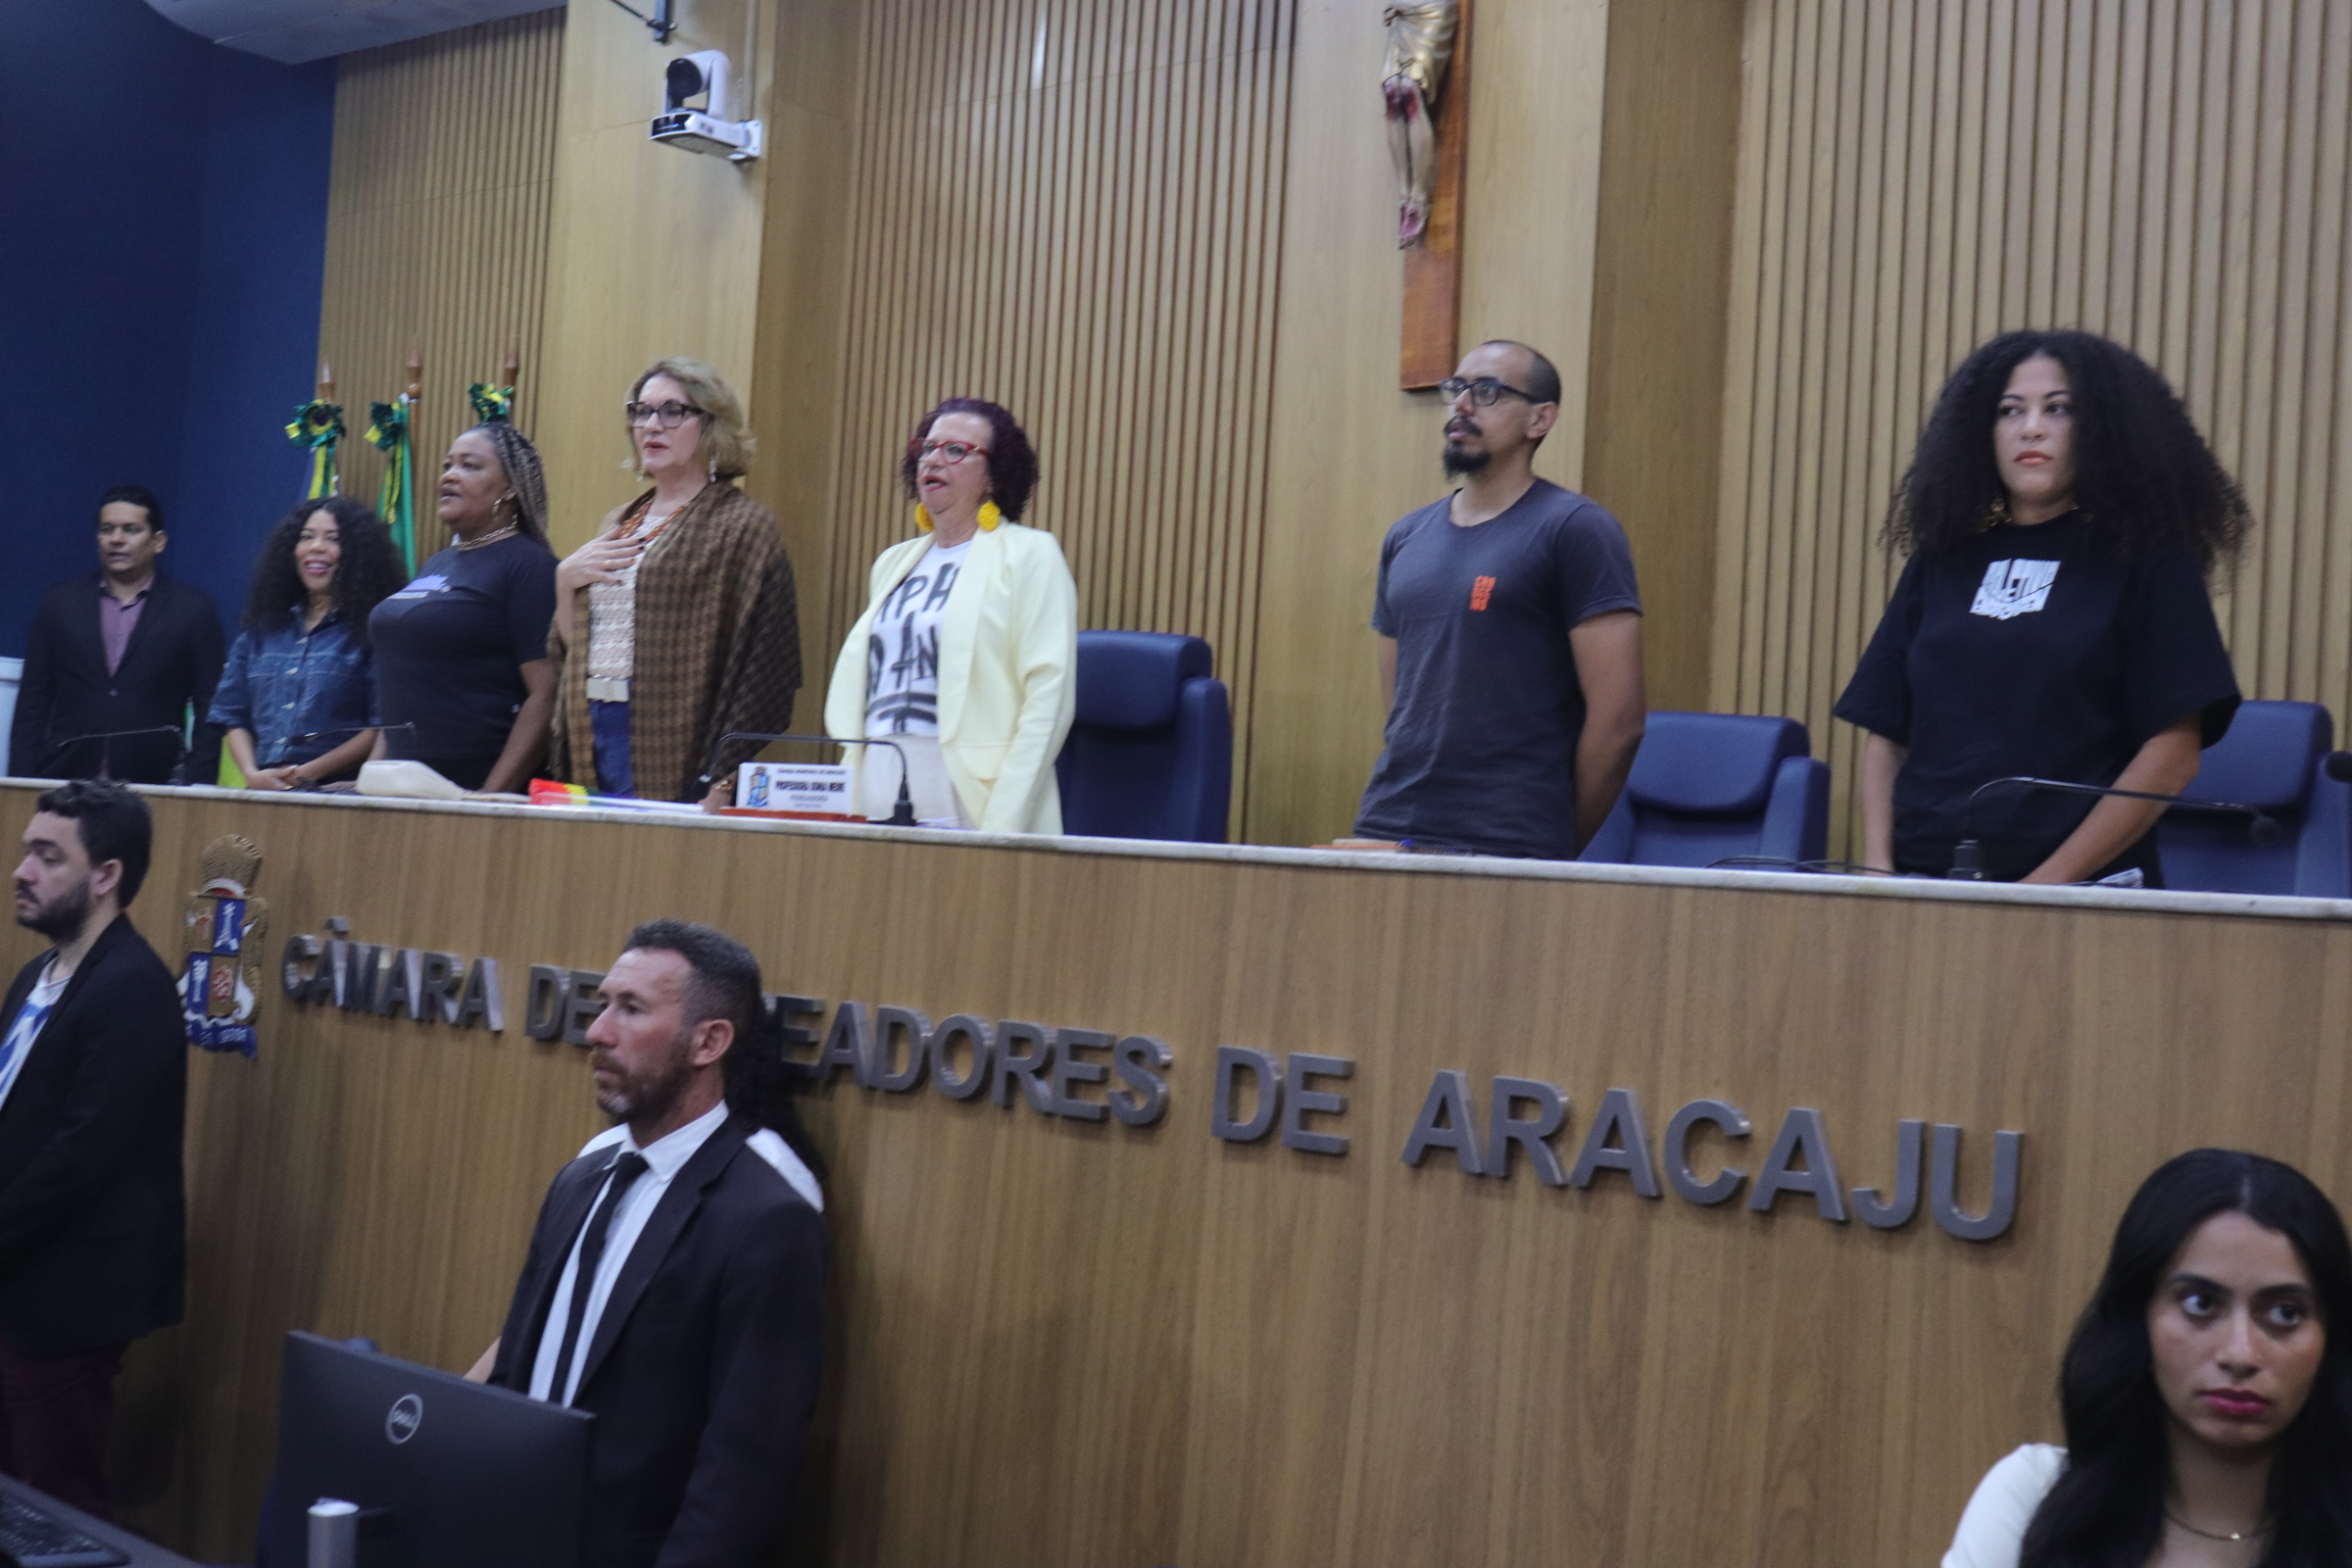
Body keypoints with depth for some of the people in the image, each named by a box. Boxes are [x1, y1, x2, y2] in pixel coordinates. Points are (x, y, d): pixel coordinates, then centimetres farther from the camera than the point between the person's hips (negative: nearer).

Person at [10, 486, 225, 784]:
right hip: (65, 779, 2)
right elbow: (32, 705, 11)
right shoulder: (60, 602, 11)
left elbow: (210, 712, 3)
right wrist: (21, 786, 3)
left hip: (154, 784, -2)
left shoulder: (193, 608, 4)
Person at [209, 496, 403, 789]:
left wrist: (311, 771, -10)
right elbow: (232, 716, 18)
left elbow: (383, 727, -4)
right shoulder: (263, 630, 20)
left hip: (337, 791, -4)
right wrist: (252, 774, 0)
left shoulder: (371, 628, 4)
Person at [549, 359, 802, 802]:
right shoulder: (619, 524, 18)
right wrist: (565, 579, 1)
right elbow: (567, 648, 20)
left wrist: (722, 782, -18)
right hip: (590, 740, 7)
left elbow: (759, 669, -11)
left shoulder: (744, 525, -4)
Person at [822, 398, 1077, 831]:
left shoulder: (1030, 553, -1)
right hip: (876, 800, 6)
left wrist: (1001, 827, -17)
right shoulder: (894, 562, 19)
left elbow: (1049, 697, -10)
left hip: (966, 796, -5)